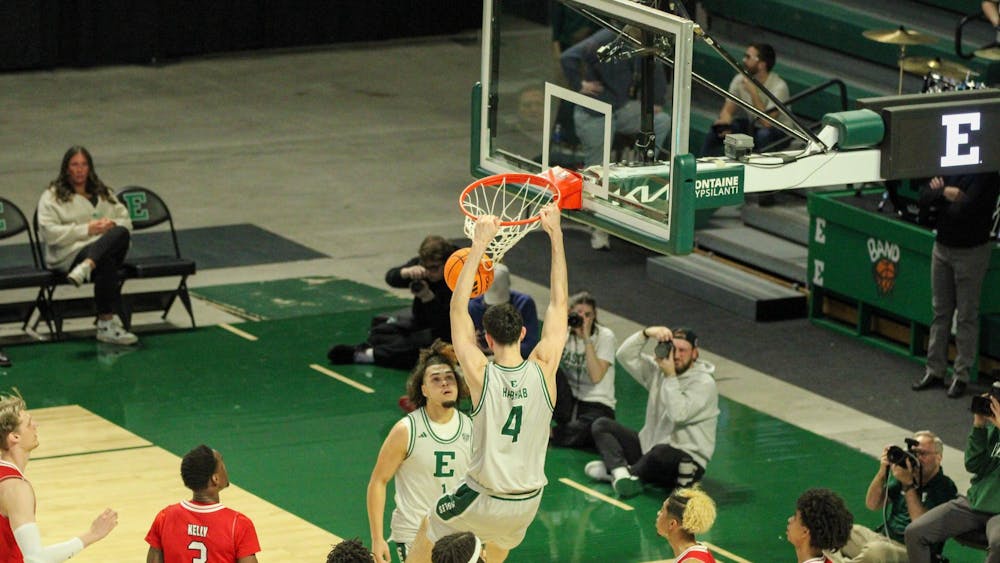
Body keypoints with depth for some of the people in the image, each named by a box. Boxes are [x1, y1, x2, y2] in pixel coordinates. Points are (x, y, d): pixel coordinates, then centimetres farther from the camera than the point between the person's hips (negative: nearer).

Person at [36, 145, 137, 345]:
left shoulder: (103, 194, 27)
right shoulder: (52, 197, 11)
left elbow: (126, 222, 23)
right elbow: (49, 233, -4)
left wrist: (112, 224, -3)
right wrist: (87, 230, -11)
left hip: (107, 246, 4)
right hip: (70, 255, -4)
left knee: (121, 233, -33)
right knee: (106, 262, -39)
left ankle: (86, 267, -54)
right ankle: (106, 323, -42)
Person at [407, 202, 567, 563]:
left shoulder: (481, 374, -18)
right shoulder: (543, 369, -13)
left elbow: (458, 307, -12)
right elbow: (559, 303, -4)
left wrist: (479, 245, -12)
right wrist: (555, 235, 0)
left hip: (484, 500, -3)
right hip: (528, 502, 3)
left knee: (428, 533, 26)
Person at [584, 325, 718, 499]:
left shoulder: (705, 384, -12)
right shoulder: (657, 370, 7)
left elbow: (678, 414, -26)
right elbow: (625, 356, -2)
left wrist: (670, 377, -22)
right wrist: (646, 333, -16)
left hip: (687, 460, -7)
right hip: (649, 447, 7)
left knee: (660, 453, -42)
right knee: (601, 424, -2)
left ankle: (614, 468, -14)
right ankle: (622, 473, -29)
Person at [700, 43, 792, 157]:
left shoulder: (779, 86, -25)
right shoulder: (740, 79, -7)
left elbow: (767, 122, -32)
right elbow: (727, 110, -3)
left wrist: (753, 93, -33)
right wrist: (724, 124, -27)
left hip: (779, 132, -5)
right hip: (751, 126, 5)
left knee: (763, 135, -37)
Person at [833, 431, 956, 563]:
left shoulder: (945, 487, -6)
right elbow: (872, 505, 10)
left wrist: (908, 485, -19)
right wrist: (882, 472, -4)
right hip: (883, 538, 7)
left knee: (875, 550, -38)